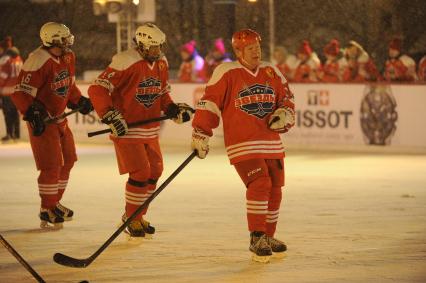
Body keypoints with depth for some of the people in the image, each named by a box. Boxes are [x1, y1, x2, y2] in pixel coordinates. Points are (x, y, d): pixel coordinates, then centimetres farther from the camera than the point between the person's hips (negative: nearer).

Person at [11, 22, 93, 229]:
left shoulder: (68, 57, 3)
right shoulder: (38, 62, -25)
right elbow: (20, 93, -25)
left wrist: (80, 101, 12)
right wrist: (32, 113, -34)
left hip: (59, 117, 9)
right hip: (42, 119, -9)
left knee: (67, 160, 16)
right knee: (52, 165, -10)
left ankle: (54, 203, 32)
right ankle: (47, 212, 3)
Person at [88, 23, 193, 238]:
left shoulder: (161, 64, 5)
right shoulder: (126, 62, -20)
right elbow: (97, 89, -23)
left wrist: (174, 109, 3)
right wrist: (111, 116, -29)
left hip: (150, 130, 8)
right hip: (126, 129, -8)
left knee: (154, 171, 11)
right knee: (140, 173, -12)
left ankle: (137, 215, 29)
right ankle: (131, 219, 5)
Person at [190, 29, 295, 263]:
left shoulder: (271, 72, 9)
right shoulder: (226, 73, -7)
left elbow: (287, 98, 18)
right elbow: (209, 104, -7)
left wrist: (284, 114, -3)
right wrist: (200, 135, -11)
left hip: (272, 144, 6)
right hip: (242, 144, -6)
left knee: (274, 190, 9)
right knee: (259, 185, -19)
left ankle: (268, 236, 26)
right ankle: (257, 239, -10)